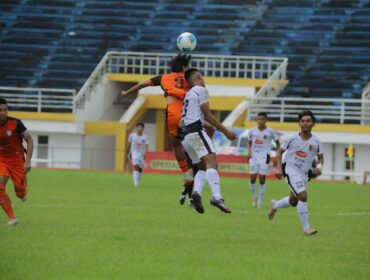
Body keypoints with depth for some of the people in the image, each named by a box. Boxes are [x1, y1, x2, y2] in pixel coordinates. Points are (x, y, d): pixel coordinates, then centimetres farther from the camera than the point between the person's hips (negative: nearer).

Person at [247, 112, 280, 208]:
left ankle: (260, 200, 5)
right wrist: (250, 152, 1)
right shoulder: (252, 131, 5)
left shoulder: (270, 131, -3)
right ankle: (254, 197, 18)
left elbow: (277, 143, 6)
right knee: (252, 178, -2)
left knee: (262, 179, -5)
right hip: (254, 157, 3)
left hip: (264, 157, -3)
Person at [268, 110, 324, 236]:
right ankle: (306, 227, -17)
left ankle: (275, 205, 50)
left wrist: (319, 166, -15)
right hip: (291, 170, -5)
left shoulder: (316, 142, -3)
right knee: (303, 195, -23)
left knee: (293, 201, 18)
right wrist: (279, 168, -10)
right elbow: (280, 152, 2)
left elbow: (320, 157, 8)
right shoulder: (293, 139, -9)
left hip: (304, 173, 5)